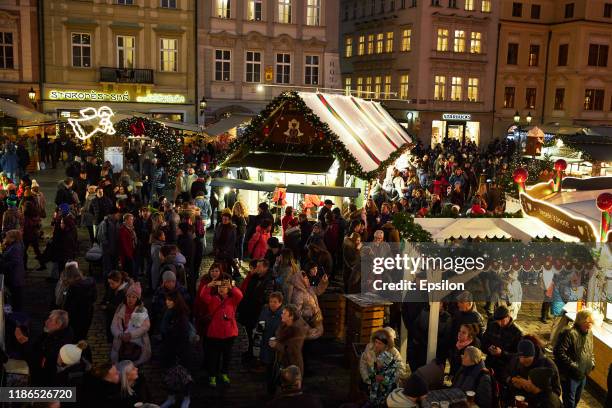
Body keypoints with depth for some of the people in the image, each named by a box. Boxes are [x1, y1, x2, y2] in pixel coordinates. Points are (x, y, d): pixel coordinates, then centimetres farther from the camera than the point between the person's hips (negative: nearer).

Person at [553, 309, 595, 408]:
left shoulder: (589, 333, 3)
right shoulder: (570, 333, -24)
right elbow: (559, 352, -28)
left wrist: (592, 362, 6)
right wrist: (572, 365, -26)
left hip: (583, 375, 8)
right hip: (569, 375, -8)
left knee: (576, 399, 24)